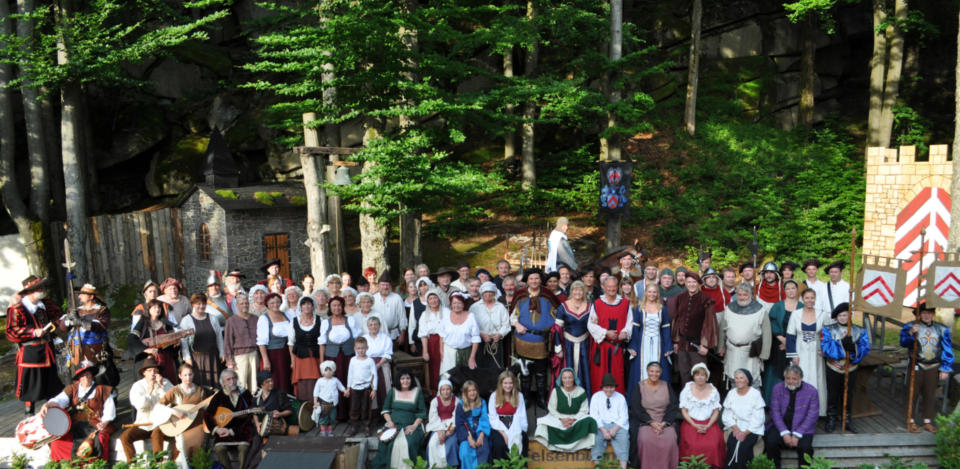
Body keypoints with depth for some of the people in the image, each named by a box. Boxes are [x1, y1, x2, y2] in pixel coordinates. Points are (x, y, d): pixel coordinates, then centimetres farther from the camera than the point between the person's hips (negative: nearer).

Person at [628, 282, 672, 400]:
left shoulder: (662, 309, 8)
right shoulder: (639, 308, 2)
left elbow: (666, 329, 7)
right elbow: (635, 327, 0)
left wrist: (668, 348, -1)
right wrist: (633, 347, -8)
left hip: (658, 344, 2)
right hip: (643, 344, -1)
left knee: (658, 372, 0)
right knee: (642, 370, -2)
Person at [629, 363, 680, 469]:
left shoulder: (667, 386, 11)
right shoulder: (639, 386, 5)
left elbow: (674, 406, 4)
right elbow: (636, 408, -1)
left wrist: (664, 423, -11)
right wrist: (651, 422, -13)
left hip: (666, 421, 1)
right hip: (645, 421, -1)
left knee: (670, 439, -27)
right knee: (645, 439, -30)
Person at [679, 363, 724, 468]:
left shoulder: (713, 391, 5)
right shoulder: (687, 389, 2)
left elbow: (716, 411, 6)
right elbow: (684, 410, 2)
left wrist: (708, 426, -9)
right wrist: (695, 425, -10)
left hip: (709, 423, 1)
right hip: (691, 423, -1)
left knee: (713, 445, -27)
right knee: (694, 445, -27)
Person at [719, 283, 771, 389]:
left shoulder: (760, 310, -5)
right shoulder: (730, 308, 6)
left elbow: (766, 333, -5)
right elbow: (723, 329, 11)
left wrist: (764, 353, -7)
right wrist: (722, 346, 8)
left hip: (751, 351, -3)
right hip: (732, 350, 4)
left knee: (752, 380, -2)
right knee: (733, 378, 13)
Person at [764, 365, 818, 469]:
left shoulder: (811, 391, -6)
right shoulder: (777, 388, -2)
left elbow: (812, 416, -8)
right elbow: (775, 412, -3)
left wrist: (797, 435, -16)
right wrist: (784, 433, -16)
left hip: (802, 427, -1)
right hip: (781, 425, 1)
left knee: (805, 447, -28)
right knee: (771, 442, -24)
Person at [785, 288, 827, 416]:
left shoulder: (822, 315, 0)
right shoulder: (795, 314, -2)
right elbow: (790, 336, 0)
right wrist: (793, 355, -5)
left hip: (815, 353, 1)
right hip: (800, 353, -1)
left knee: (815, 381, 4)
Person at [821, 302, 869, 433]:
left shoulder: (859, 331, 1)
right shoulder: (828, 330, -5)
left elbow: (865, 349, -10)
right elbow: (825, 347, -18)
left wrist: (853, 347, -29)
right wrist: (842, 344, -30)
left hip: (851, 368, 2)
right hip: (833, 368, -1)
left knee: (847, 395, 14)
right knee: (833, 395, 9)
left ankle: (847, 420, 28)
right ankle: (831, 420, 22)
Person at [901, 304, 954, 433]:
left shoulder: (941, 329, 4)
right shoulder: (911, 326, -4)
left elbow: (947, 350, 6)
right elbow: (903, 342, -16)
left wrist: (945, 369, 2)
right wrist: (911, 333, -35)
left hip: (933, 367, 3)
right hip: (917, 366, -3)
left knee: (930, 395, 11)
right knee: (913, 393, 2)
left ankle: (928, 422, 23)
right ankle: (911, 422, 11)